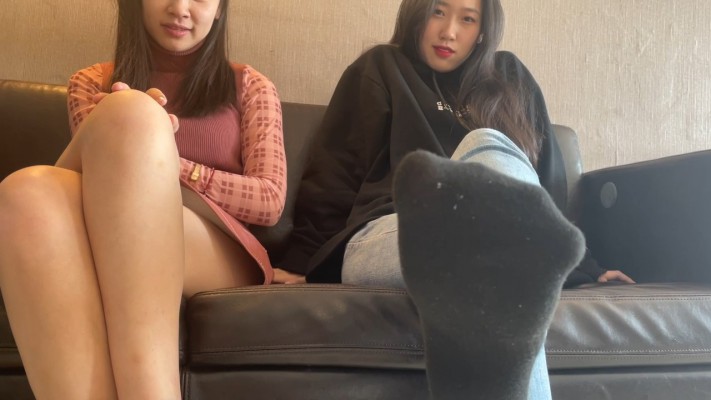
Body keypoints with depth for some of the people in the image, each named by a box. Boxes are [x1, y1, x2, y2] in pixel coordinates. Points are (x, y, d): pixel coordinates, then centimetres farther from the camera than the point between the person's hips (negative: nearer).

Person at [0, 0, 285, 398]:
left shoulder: (249, 87, 20)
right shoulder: (92, 83, 24)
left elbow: (270, 200, 7)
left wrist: (159, 162, -5)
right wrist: (143, 153, -15)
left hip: (222, 259, -1)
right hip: (95, 254, 2)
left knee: (129, 113, -29)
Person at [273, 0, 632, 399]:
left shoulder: (510, 79, 25)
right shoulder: (381, 70, 17)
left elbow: (550, 183, 24)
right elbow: (334, 173, 8)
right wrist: (300, 261, -3)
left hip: (477, 245, 2)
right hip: (379, 238, -2)